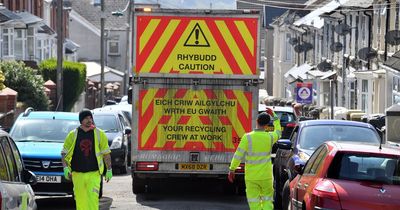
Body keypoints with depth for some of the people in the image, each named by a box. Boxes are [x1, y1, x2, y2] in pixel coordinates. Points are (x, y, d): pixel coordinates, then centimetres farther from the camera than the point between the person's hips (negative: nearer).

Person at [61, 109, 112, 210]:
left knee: (93, 198, -14)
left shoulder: (99, 134, 4)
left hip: (94, 173, -1)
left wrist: (109, 170, 8)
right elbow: (64, 153, 8)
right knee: (80, 201, 5)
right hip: (77, 174, 2)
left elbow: (106, 153, 10)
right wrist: (65, 168, -5)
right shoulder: (73, 135, 5)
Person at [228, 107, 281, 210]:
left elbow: (238, 155, -10)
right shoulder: (270, 137, -3)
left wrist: (232, 169, 0)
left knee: (254, 201, 3)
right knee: (267, 199, 14)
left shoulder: (247, 137, -12)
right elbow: (278, 132, 22)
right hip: (266, 176, 2)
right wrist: (274, 116, 29)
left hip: (251, 177, -2)